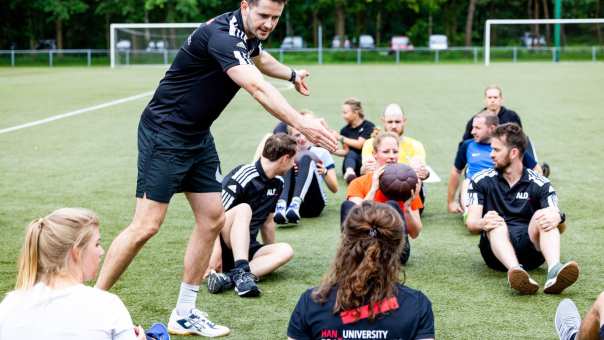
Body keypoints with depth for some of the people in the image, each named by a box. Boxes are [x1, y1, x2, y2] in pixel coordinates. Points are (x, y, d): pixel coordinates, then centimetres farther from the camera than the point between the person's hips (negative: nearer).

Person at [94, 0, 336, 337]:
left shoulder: (250, 34, 3)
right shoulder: (221, 36, -27)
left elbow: (261, 58, 30)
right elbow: (258, 88, -41)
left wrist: (292, 74, 43)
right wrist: (302, 124, -50)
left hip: (198, 137, 9)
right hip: (165, 134, -9)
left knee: (213, 219, 5)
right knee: (147, 226, -11)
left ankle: (184, 314, 15)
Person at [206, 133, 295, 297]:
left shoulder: (277, 183, 10)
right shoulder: (243, 176, -16)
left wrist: (271, 257, 27)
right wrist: (216, 249, -33)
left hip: (246, 248, 7)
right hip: (224, 245, -7)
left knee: (286, 251, -20)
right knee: (243, 208, -32)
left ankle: (229, 277, -36)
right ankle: (241, 272, -46)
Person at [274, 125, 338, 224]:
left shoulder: (321, 153, 19)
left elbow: (334, 189, 12)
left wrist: (325, 172, -8)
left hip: (313, 205, -1)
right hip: (288, 202, 1)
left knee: (306, 159, -22)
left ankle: (296, 204, -50)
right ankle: (281, 206, -48)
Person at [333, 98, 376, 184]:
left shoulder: (368, 126, 0)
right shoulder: (345, 130, 13)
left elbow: (359, 144, -9)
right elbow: (346, 151, 10)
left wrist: (340, 138, -8)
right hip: (350, 164, 1)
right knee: (351, 154, -33)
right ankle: (349, 173, -66)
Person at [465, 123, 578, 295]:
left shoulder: (539, 184, 6)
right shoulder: (481, 181, 8)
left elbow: (560, 228, -5)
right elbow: (471, 224, -3)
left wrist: (558, 218, -30)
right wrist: (482, 223, -28)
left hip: (531, 248, 0)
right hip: (496, 249, 0)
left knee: (543, 216, -24)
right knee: (495, 221, -29)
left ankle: (554, 270, -51)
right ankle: (515, 272, -58)